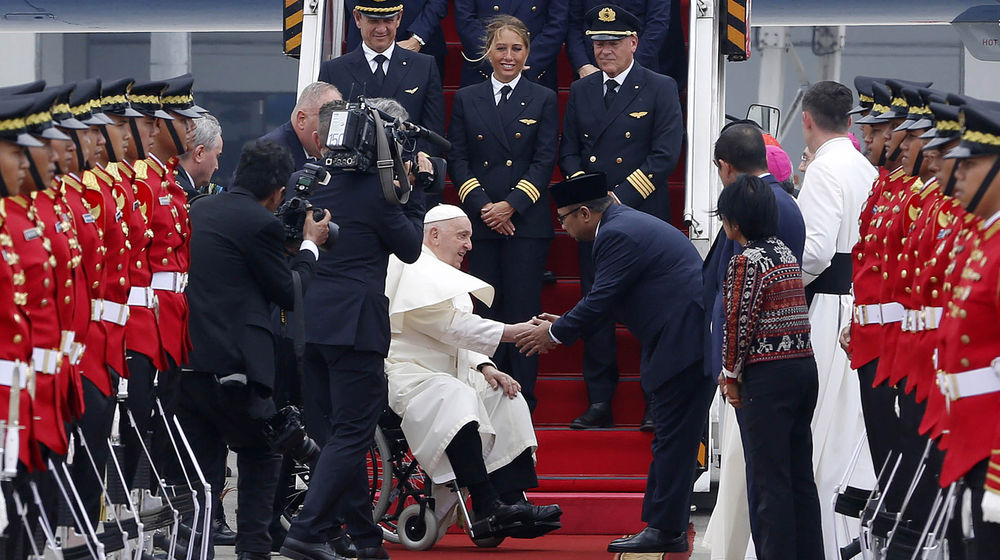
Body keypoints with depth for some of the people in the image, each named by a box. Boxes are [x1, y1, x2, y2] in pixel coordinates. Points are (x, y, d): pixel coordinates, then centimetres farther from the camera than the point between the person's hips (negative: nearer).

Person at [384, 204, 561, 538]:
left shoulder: (445, 276, 24)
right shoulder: (417, 274, -10)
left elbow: (459, 335, 21)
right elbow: (453, 326, -20)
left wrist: (485, 368, 2)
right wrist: (512, 333, -23)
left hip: (446, 374, 11)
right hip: (406, 375, -11)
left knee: (506, 400, -6)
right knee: (456, 398, -36)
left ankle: (513, 501, -18)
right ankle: (486, 508, -39)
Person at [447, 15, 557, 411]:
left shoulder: (542, 100, 6)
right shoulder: (466, 100, 10)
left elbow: (544, 161, -1)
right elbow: (457, 159, 5)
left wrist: (511, 205, -12)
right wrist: (482, 205, -9)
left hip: (526, 221, -2)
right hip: (480, 223, 2)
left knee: (522, 313, -4)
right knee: (485, 312, 2)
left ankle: (523, 401, -1)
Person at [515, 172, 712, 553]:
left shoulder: (617, 235, -15)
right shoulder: (626, 223, 19)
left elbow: (601, 300, -15)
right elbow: (609, 299, 24)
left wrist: (557, 332, -2)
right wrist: (565, 324, 20)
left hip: (684, 340, -11)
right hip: (687, 339, 11)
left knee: (673, 439, -8)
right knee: (670, 437, 13)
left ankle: (666, 530, -7)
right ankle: (663, 526, 16)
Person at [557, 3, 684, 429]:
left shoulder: (660, 89, 0)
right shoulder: (580, 91, 13)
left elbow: (666, 154, -8)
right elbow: (568, 152, 13)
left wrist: (621, 197, -14)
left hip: (644, 215, -4)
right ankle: (600, 404, 7)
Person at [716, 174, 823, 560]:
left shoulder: (746, 261, -13)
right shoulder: (786, 253, 12)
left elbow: (739, 323, -15)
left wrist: (731, 376, -2)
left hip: (767, 377, -8)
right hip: (804, 366, 8)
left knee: (768, 478, -2)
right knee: (800, 474, 13)